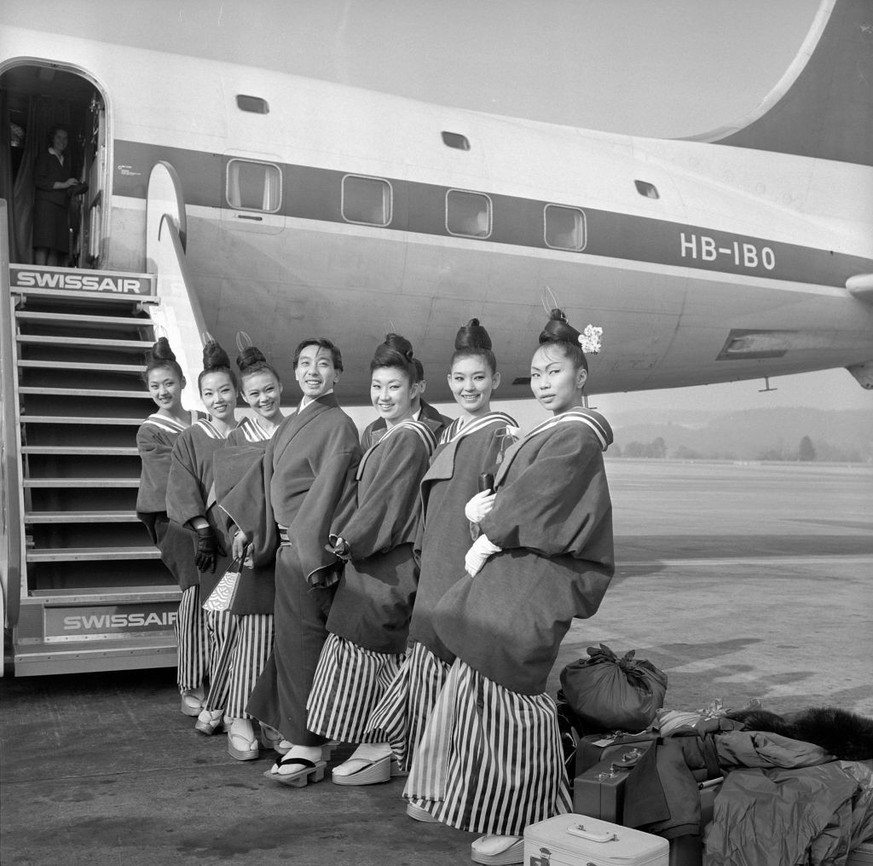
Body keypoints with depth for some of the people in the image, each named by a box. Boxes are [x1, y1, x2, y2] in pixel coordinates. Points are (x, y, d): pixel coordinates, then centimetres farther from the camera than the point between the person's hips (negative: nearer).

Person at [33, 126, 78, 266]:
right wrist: (63, 185, -10)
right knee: (44, 244, -14)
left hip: (61, 207, 5)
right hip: (46, 203, -5)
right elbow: (39, 181, -6)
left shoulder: (66, 159, 23)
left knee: (57, 247, -4)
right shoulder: (44, 157, 6)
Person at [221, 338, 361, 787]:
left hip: (312, 544, -8)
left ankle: (308, 749, 3)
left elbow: (331, 490, -16)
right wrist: (247, 527, 16)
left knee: (300, 641, -5)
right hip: (287, 543, 8)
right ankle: (297, 734, 24)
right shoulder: (290, 424, 15)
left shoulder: (339, 426, -10)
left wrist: (315, 555, -20)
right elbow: (266, 473, 20)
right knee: (292, 640, 13)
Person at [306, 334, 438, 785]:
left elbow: (389, 500, -18)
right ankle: (378, 745, 23)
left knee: (372, 648, -3)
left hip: (390, 561, -9)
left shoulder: (411, 438, -14)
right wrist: (341, 532, 8)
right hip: (369, 554, 9)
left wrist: (350, 540, -13)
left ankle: (377, 750, 8)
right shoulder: (384, 437, 15)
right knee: (384, 654, 13)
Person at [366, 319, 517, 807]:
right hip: (438, 566, 7)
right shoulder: (450, 434, 16)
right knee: (432, 665, 10)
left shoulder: (504, 434, -7)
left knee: (458, 670, -4)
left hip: (473, 568, -7)